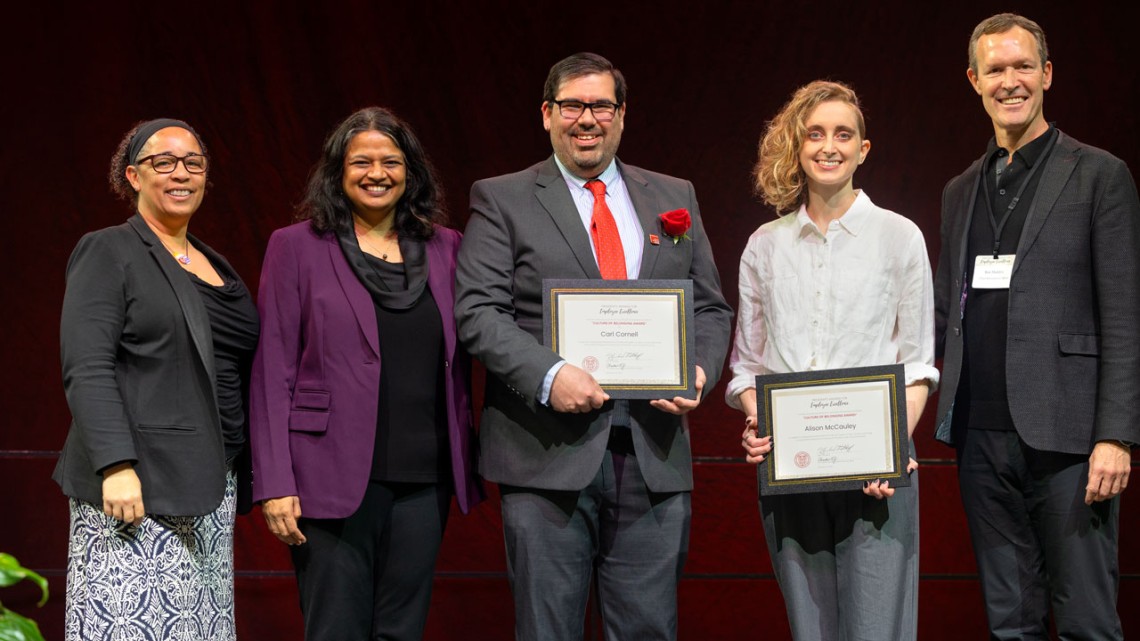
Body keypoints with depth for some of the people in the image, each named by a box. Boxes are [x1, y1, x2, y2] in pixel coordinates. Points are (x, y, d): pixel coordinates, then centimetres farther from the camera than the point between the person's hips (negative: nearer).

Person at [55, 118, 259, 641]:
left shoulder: (216, 267, 18)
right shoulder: (107, 253, -2)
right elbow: (86, 369, -12)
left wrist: (248, 475, 14)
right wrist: (116, 466, -22)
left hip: (210, 488, 7)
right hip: (134, 483, -7)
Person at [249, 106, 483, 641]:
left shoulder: (445, 248, 11)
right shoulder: (297, 246, 1)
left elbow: (459, 366, 14)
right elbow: (273, 372, -2)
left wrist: (467, 466, 5)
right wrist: (275, 483, -9)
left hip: (424, 479, 3)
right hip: (334, 476, -3)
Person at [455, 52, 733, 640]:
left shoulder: (674, 198, 16)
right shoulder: (502, 200, 5)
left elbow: (710, 308, 16)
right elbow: (477, 312, -4)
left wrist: (700, 371, -5)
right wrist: (549, 374, -19)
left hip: (655, 456, 3)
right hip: (547, 456, -3)